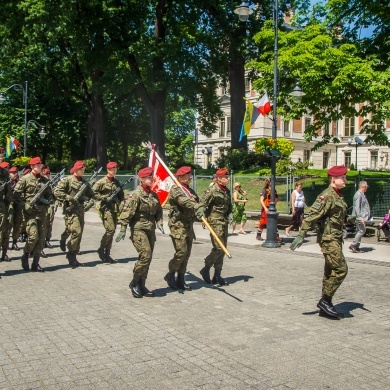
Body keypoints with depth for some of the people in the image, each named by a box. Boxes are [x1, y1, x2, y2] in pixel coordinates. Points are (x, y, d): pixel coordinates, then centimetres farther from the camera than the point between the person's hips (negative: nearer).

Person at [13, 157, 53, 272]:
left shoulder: (45, 180, 12)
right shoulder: (25, 179, -2)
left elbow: (50, 194, 21)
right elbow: (16, 194, -4)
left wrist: (48, 201, 0)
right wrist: (26, 206, -11)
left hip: (42, 212, 5)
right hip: (30, 212, -5)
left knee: (41, 238, 2)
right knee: (33, 236, -14)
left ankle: (35, 263, 10)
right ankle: (25, 256, 11)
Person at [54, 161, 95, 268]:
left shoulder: (85, 182, 15)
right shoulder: (67, 180, -3)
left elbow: (92, 195, 21)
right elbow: (57, 192, -12)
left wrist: (89, 203, 2)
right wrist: (69, 198, -19)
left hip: (81, 210, 7)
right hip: (70, 210, -6)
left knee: (79, 234, 6)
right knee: (77, 231, -19)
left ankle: (73, 257, 16)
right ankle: (71, 253, -4)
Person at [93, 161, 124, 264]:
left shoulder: (117, 182, 16)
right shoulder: (101, 182, -3)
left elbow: (121, 196, 22)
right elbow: (94, 193, -7)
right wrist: (105, 198, -13)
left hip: (115, 209, 6)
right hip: (106, 208, -6)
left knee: (112, 232, 5)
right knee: (110, 229, -17)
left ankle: (107, 254, 12)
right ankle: (101, 249, 1)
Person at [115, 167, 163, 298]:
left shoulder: (154, 195, 10)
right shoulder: (137, 194, -11)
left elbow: (159, 210, 20)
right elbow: (126, 212, -15)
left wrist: (159, 222, 2)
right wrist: (123, 230, -19)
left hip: (150, 230, 7)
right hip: (139, 229, -7)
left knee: (147, 258, 8)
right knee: (145, 255, -16)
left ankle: (141, 285, 18)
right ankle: (134, 282, 1)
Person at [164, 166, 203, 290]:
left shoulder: (190, 190, 18)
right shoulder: (175, 189, -10)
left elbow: (196, 202, 16)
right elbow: (184, 201, -29)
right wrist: (197, 207, -43)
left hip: (189, 225, 8)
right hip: (178, 225, -8)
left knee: (187, 253, 8)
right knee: (181, 251, -13)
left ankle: (180, 280, 16)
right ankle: (170, 275, 6)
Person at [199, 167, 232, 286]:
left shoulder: (227, 191, 13)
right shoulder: (212, 190, -12)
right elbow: (202, 204, -15)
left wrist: (229, 215, 10)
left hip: (224, 221, 8)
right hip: (215, 221, -8)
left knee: (222, 249, 8)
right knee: (218, 248, -12)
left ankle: (217, 276, 15)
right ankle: (206, 269, 7)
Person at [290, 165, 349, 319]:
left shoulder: (338, 196, 14)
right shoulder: (327, 196, -16)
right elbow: (313, 215, -22)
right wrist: (301, 235, -28)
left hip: (336, 238, 10)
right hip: (328, 238, -9)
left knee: (331, 271, 11)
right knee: (341, 269, -12)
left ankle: (325, 306, 18)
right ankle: (325, 300, -3)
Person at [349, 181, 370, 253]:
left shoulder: (362, 194, 18)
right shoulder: (358, 194, -15)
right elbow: (357, 207, -21)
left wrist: (365, 216, 23)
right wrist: (360, 217, -25)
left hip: (363, 217, 10)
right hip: (360, 217, -10)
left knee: (360, 231, 10)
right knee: (362, 230, -12)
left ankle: (356, 247, 14)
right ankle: (353, 245, -9)